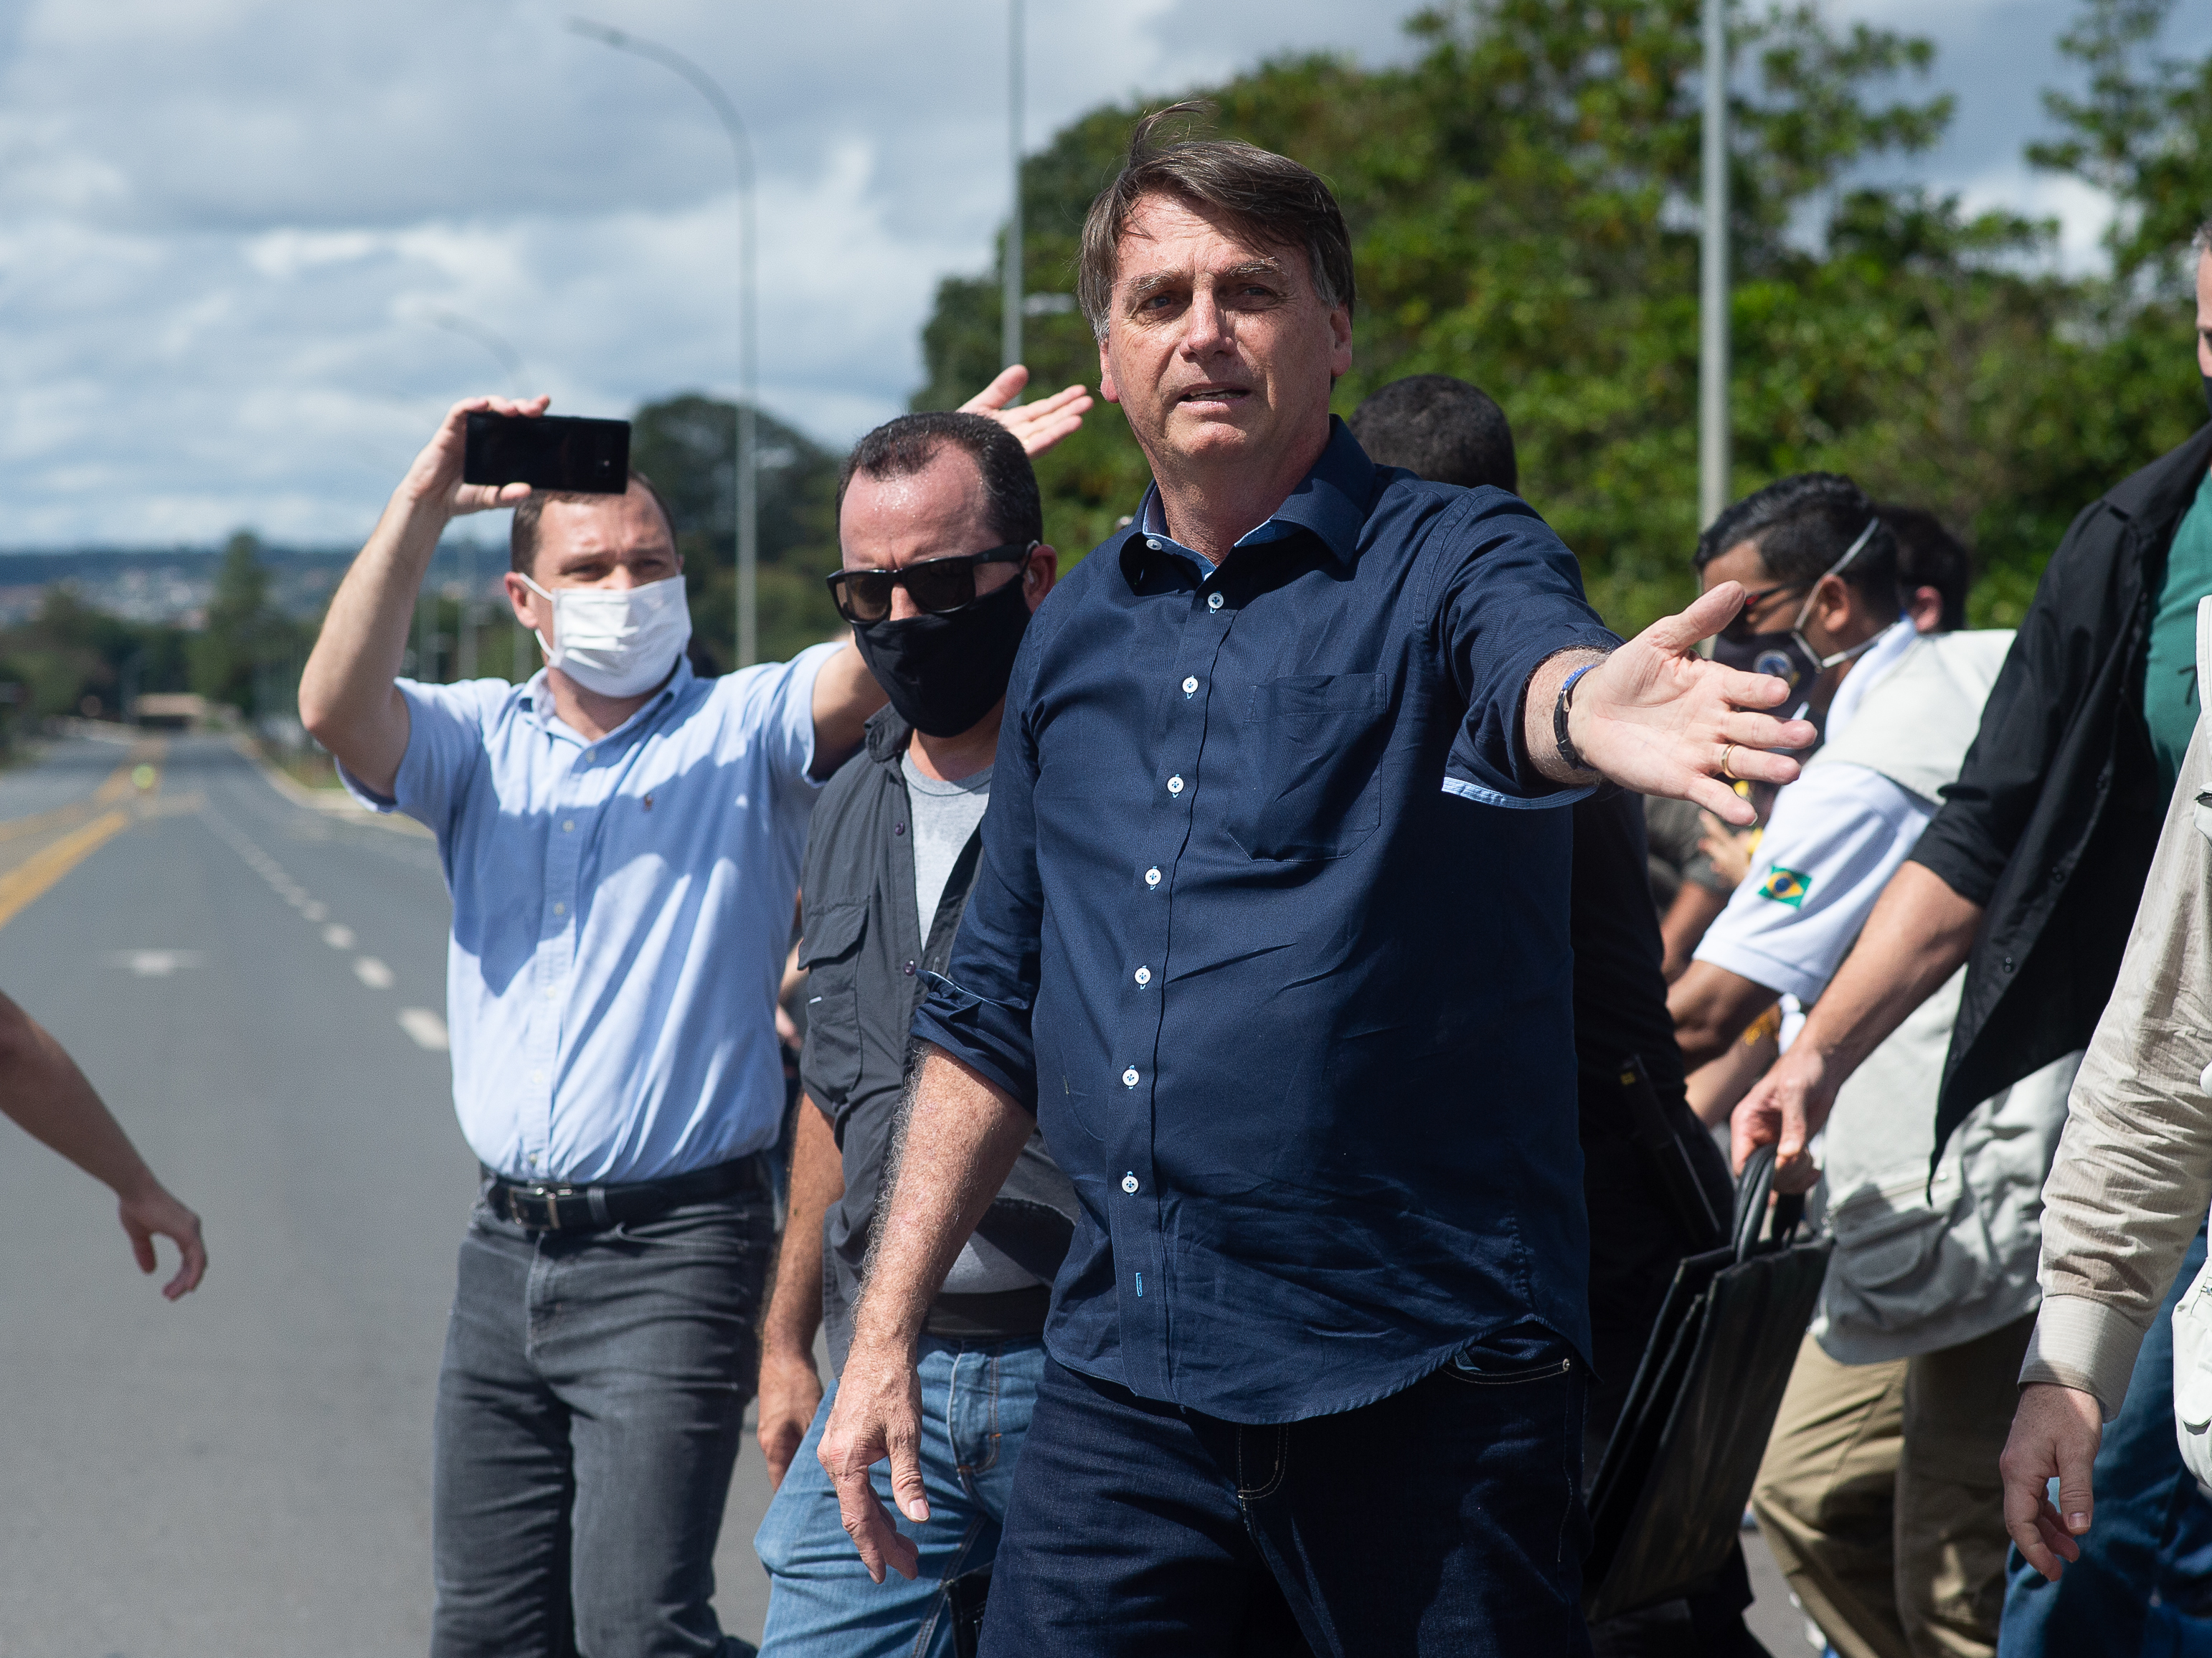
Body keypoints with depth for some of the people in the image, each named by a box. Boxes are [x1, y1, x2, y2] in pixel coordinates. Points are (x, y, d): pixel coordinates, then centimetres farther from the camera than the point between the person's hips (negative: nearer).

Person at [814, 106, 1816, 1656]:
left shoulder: (1450, 559, -3)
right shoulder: (1077, 635, 12)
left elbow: (1530, 669, -28)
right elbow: (993, 1013, 19)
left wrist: (1589, 710, -53)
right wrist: (886, 1334, 14)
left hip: (1422, 1393, -4)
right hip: (1120, 1392, 4)